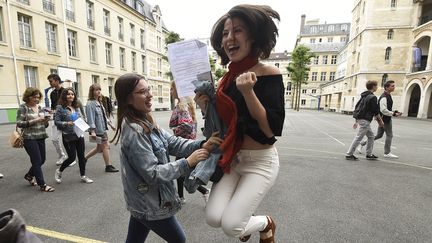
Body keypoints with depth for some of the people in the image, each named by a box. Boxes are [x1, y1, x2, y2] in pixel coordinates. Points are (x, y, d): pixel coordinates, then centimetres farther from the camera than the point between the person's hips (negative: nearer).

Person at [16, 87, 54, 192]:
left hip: (41, 138, 6)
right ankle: (42, 185, 6)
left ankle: (29, 175, 39)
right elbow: (19, 123, -12)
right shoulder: (23, 108, -6)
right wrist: (35, 120, -21)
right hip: (29, 138, -6)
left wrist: (45, 121, -7)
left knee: (42, 159, 13)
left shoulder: (39, 107, 11)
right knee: (37, 161, -3)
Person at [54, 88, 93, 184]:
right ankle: (59, 171, 28)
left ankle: (83, 176, 21)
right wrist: (66, 123, -23)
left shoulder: (76, 107, 9)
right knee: (72, 157, -2)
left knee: (81, 156, 8)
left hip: (79, 135, 5)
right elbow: (56, 122, -9)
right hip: (68, 136, -5)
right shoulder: (60, 107, -6)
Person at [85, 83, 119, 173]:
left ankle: (84, 158, 33)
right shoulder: (90, 104, -15)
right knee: (105, 146, 2)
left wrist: (110, 123, 22)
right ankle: (108, 166, 16)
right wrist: (92, 131, -23)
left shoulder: (99, 102, 12)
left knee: (100, 148, 17)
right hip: (98, 130, -9)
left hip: (103, 129, 9)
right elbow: (90, 118, -20)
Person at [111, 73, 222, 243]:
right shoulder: (133, 132, -27)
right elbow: (152, 174, -26)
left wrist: (202, 145, -16)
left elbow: (173, 142, -2)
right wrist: (188, 163, -24)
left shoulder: (144, 122, 3)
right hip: (152, 204, -8)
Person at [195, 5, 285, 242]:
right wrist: (205, 108, -8)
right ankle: (247, 220, 33)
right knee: (213, 218, -3)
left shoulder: (269, 74, -13)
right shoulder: (226, 79, 4)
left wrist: (248, 92, -29)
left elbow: (272, 130, -20)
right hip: (231, 158, 5)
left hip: (260, 161, -5)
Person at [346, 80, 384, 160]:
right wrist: (380, 121, 3)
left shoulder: (363, 96, 15)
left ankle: (369, 154, 23)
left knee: (371, 136, 18)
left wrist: (356, 121, 21)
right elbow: (376, 112, -11)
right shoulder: (373, 97, -11)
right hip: (365, 120, -9)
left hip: (360, 119, 9)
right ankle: (349, 154, -3)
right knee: (358, 137, -6)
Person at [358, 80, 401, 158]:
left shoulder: (388, 96, 14)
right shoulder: (384, 97, -19)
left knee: (379, 135, 14)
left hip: (383, 119, 10)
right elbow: (383, 110, -26)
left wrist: (394, 112, 11)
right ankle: (387, 153, 11)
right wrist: (393, 114, -19)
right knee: (389, 135, 0)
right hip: (385, 119, -10)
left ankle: (362, 144, 17)